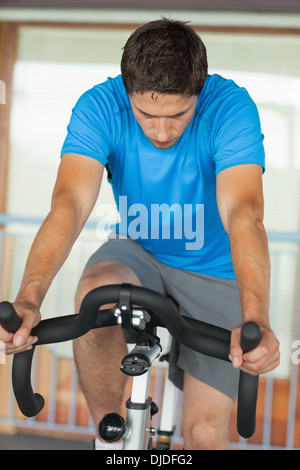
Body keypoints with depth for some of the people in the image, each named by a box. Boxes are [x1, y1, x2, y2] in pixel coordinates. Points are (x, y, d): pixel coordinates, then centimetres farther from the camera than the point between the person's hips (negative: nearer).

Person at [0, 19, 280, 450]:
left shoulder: (231, 107, -26)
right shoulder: (100, 107, -21)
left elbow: (243, 214, -39)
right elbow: (70, 203, -34)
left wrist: (255, 319, -54)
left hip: (215, 273, -1)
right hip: (139, 252, 1)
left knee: (204, 433, -9)